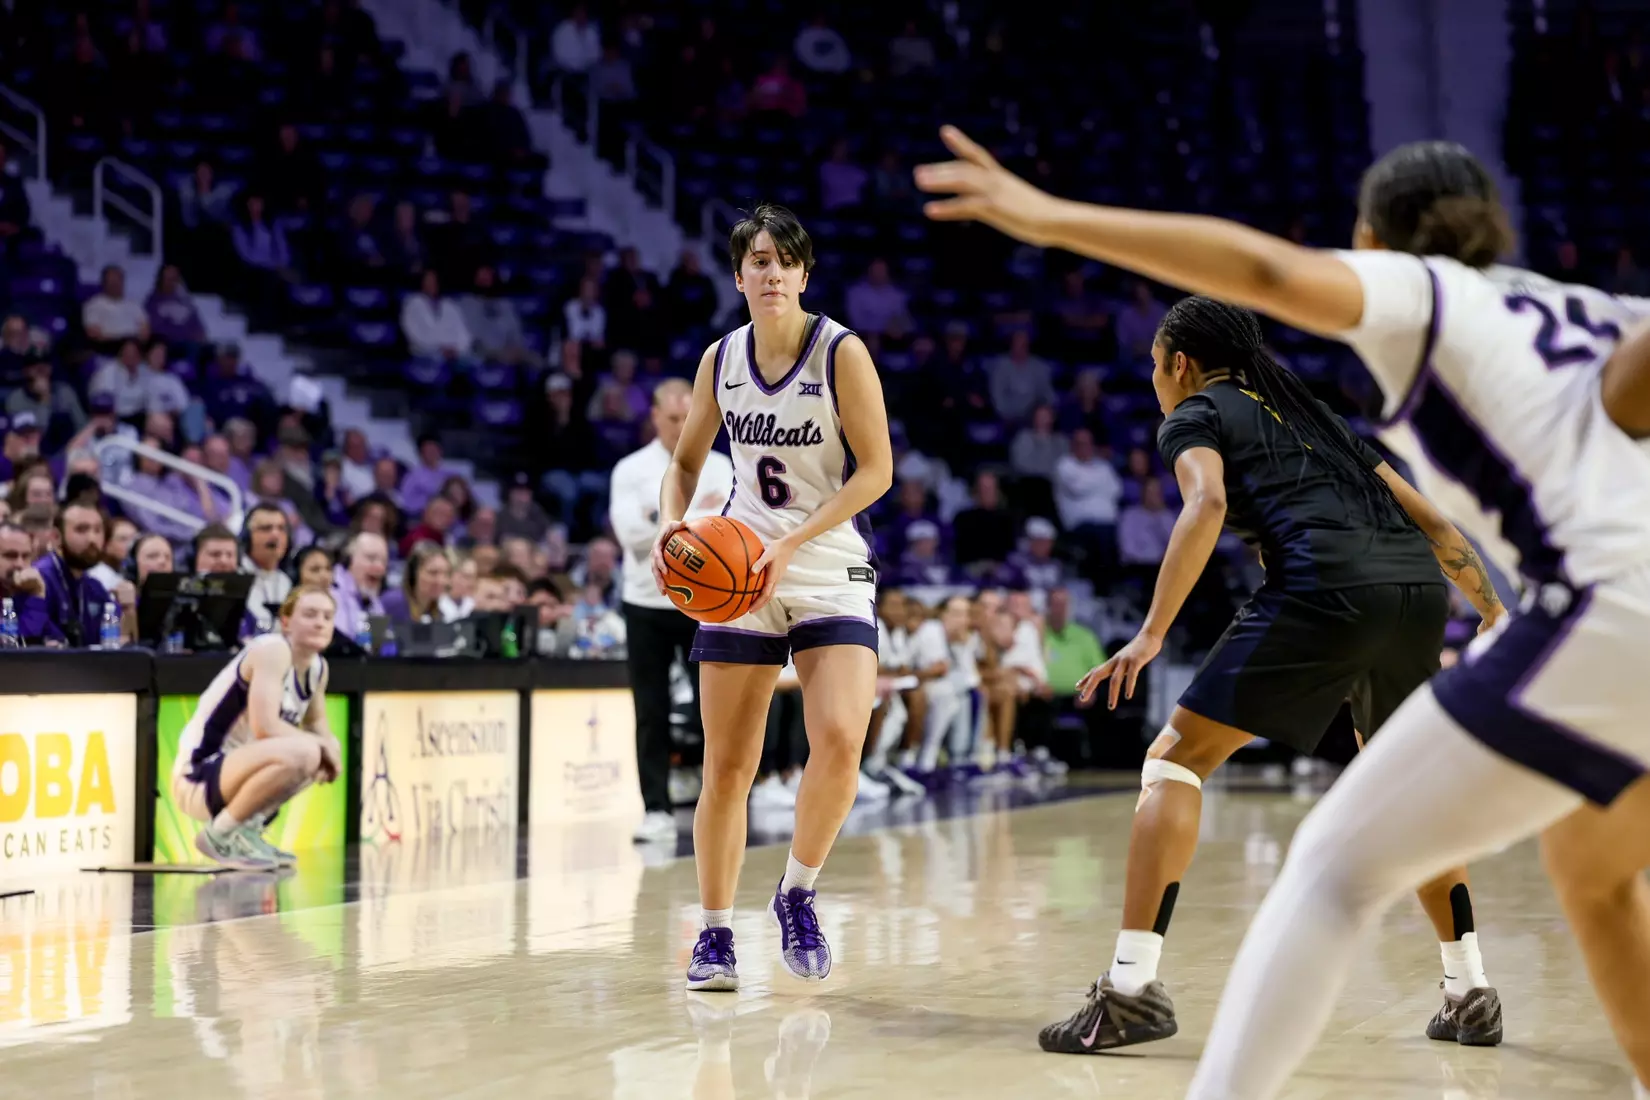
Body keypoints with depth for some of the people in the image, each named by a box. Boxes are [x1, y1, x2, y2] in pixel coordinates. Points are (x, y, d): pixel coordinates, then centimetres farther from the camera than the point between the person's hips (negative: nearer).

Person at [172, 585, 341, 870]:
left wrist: (329, 747, -4)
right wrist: (321, 745, -14)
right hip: (197, 778, -10)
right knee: (301, 751, -30)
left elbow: (317, 727, 19)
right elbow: (265, 727, -26)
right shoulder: (272, 650, -16)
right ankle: (221, 833, -14)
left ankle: (247, 826, 11)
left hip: (231, 768, 10)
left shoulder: (317, 667, 11)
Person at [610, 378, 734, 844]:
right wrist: (694, 514, -16)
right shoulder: (631, 469, 0)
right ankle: (657, 809, 7)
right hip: (648, 603, 0)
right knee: (651, 712, 2)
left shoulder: (718, 467, 4)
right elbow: (632, 534, -12)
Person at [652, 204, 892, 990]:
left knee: (839, 742, -20)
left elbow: (876, 469, -10)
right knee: (727, 768, 0)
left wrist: (793, 543, -19)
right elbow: (686, 460, 16)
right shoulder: (720, 359, 4)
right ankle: (715, 932, 15)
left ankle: (797, 893, 5)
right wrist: (671, 521, -5)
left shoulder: (841, 352, -7)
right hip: (738, 573, 3)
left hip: (831, 572, -2)